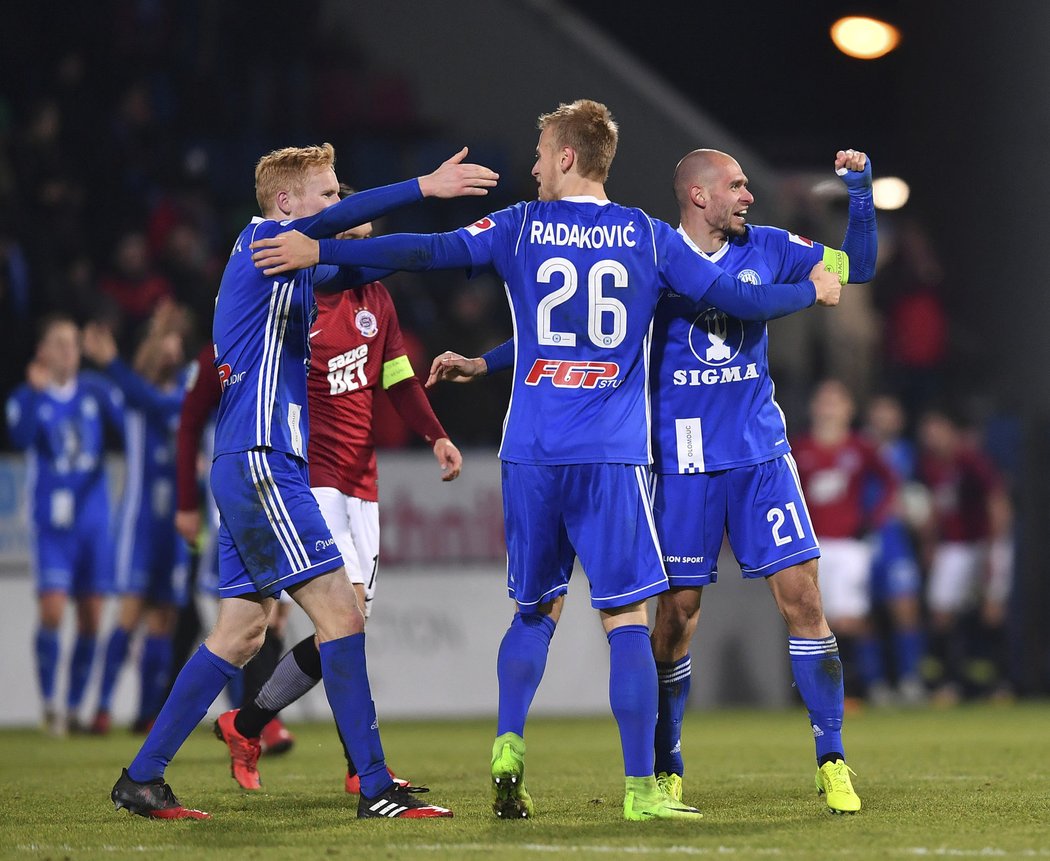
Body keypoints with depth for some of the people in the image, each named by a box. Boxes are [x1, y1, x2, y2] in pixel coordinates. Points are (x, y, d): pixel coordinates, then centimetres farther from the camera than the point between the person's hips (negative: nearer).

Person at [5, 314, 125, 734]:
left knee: (91, 617, 2)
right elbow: (22, 438, -21)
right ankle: (48, 703, -1)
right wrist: (36, 393, -32)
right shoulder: (28, 396, -2)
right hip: (52, 519, -3)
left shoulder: (95, 390, 7)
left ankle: (74, 707, 14)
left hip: (94, 515, 3)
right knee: (52, 609, -15)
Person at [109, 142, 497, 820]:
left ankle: (141, 779, 13)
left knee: (242, 632, 11)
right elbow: (327, 224, -28)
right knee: (340, 611, -12)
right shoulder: (263, 240, -9)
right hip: (260, 464, -10)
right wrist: (424, 187, -38)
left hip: (254, 468, 10)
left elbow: (340, 271, 39)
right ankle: (376, 789, -12)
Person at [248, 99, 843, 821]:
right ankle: (641, 789, -6)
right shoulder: (648, 237, 5)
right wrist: (812, 291, 26)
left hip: (531, 457, 2)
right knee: (628, 618, -1)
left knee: (537, 610, 18)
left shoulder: (521, 227, 4)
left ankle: (508, 749, 3)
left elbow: (428, 252, -4)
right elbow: (733, 297, 9)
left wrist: (319, 252, -1)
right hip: (613, 457, -2)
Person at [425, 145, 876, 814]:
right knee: (676, 613, -1)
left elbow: (856, 268, 13)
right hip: (682, 465, -2)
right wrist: (484, 364, 1)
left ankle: (832, 764, 2)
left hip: (761, 457, 2)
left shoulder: (765, 251, 7)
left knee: (802, 598, -5)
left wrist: (860, 189, 0)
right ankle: (666, 770, 13)